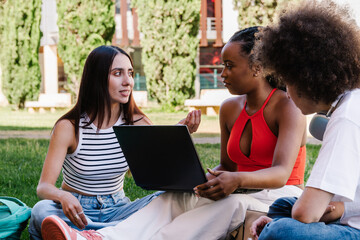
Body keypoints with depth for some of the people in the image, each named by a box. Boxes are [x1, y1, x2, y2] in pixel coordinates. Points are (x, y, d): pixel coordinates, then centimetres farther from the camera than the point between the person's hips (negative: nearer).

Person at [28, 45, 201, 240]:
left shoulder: (137, 123, -1)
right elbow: (44, 187, -15)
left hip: (116, 210, 3)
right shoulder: (69, 128, -11)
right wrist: (62, 197, -39)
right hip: (77, 212, -2)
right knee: (42, 211, -35)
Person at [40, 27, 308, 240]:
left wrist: (237, 180, -43)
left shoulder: (289, 107, -9)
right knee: (173, 198, -24)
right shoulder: (230, 108, 12)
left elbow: (281, 173, -23)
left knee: (231, 204, -39)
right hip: (239, 196, 5)